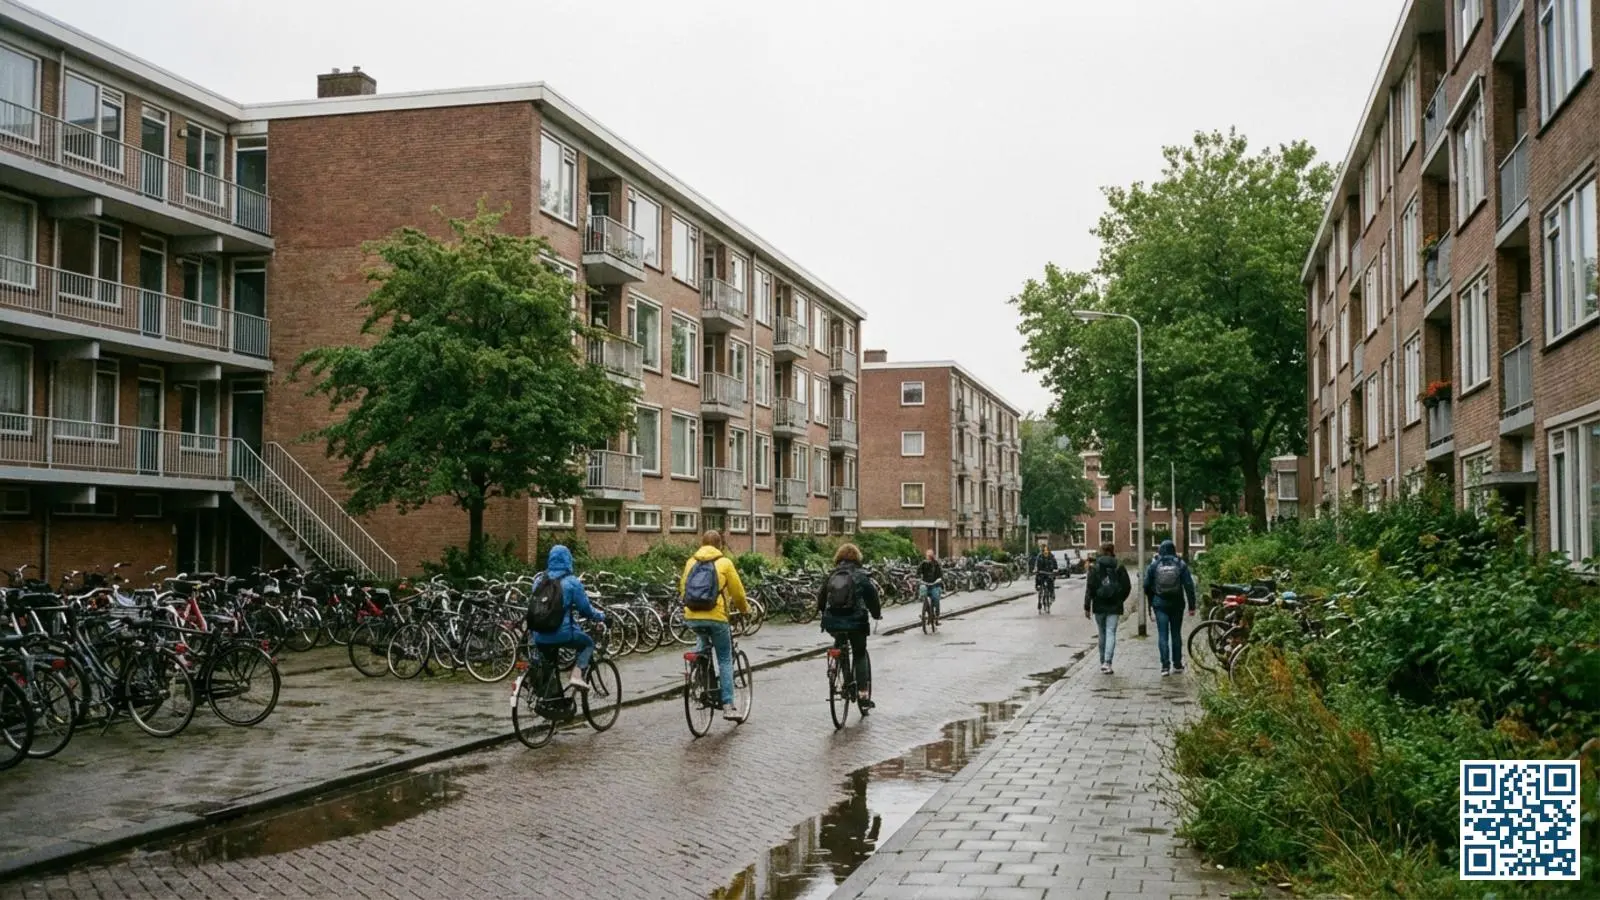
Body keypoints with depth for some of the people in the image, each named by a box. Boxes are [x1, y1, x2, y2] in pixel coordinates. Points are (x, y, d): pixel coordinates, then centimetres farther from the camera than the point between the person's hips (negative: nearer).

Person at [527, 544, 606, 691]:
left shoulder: (539, 580, 8)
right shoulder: (571, 582, -6)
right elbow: (585, 609, -3)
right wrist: (601, 616, 15)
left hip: (540, 636, 5)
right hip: (562, 634, -5)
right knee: (588, 643, 21)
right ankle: (576, 675, 1)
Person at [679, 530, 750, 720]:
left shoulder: (691, 562, 12)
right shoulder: (724, 563, 2)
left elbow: (683, 588, 19)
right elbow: (737, 592, 6)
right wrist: (745, 609, 25)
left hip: (691, 617, 4)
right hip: (715, 617, -3)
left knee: (703, 639, 37)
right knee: (725, 661, 6)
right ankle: (728, 706, 2)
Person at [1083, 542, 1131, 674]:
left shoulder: (1094, 567, -2)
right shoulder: (1119, 567, 0)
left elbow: (1089, 588, -6)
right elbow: (1127, 586, 0)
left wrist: (1087, 607, -5)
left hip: (1099, 606, 1)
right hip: (1114, 607, -1)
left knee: (1102, 634, 13)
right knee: (1111, 633, -3)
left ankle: (1103, 662, 20)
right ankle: (1107, 662, -18)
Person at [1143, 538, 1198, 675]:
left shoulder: (1154, 565, -2)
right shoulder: (1181, 565, -3)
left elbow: (1147, 585, 1)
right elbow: (1189, 585, -5)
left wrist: (1151, 601, 17)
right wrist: (1192, 605, -2)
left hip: (1160, 604, -1)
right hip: (1177, 604, 1)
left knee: (1163, 635, -2)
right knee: (1176, 634, 13)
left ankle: (1165, 665, -11)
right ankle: (1177, 665, 19)